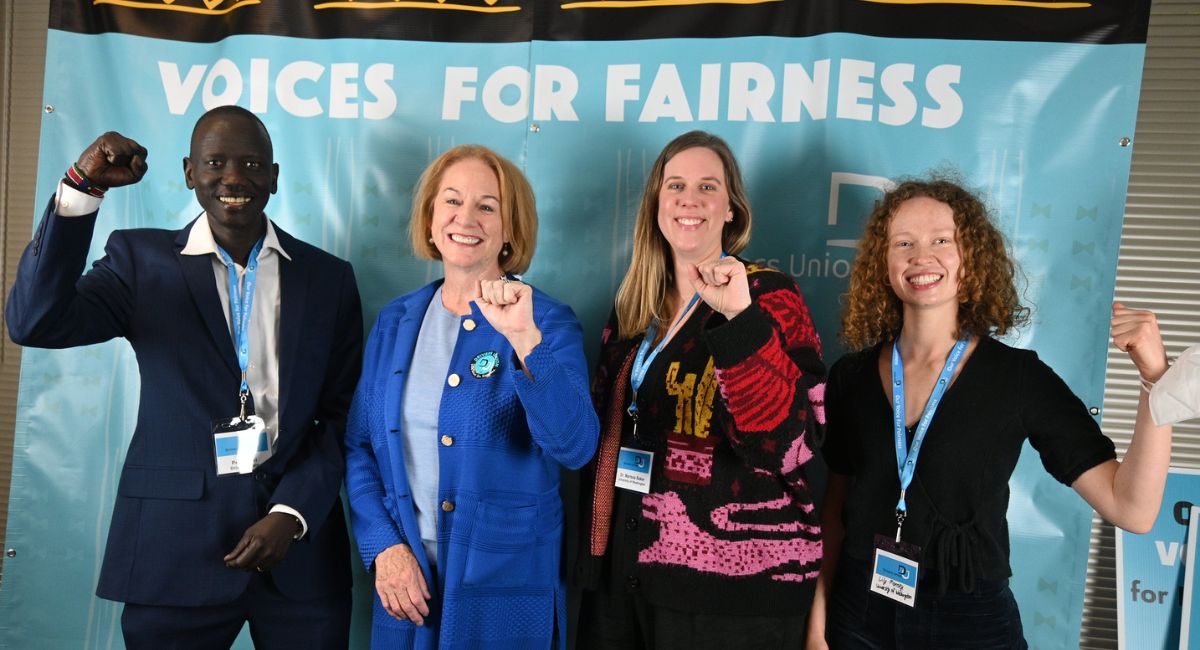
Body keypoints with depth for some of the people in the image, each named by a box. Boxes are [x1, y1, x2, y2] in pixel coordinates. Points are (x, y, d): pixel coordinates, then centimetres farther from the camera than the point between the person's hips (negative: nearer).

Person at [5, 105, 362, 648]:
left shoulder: (329, 277, 4)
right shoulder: (142, 259, 3)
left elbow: (344, 416, 2)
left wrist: (291, 513, -9)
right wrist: (83, 188, -17)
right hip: (174, 544, 0)